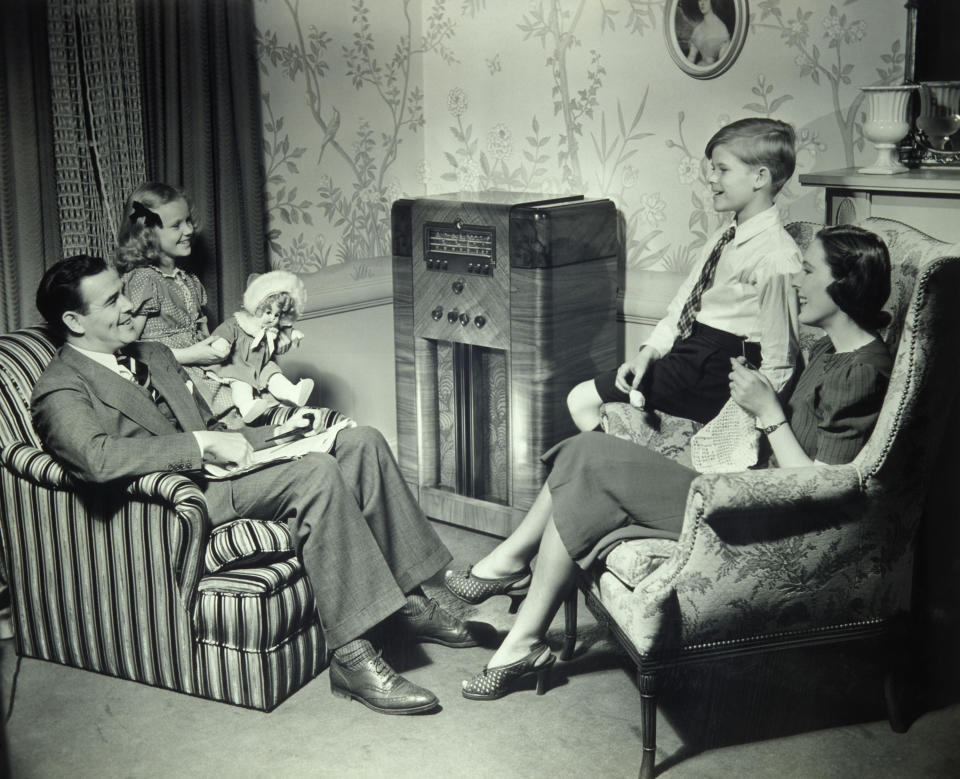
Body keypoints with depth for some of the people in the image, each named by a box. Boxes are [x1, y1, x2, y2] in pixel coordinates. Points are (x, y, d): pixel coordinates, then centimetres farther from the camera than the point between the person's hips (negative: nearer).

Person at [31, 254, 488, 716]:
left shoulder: (154, 355, 23)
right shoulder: (60, 391, -4)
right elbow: (98, 458, -25)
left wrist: (279, 432, 9)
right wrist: (203, 444, -24)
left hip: (215, 471, 9)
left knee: (361, 441, -7)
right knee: (315, 473, -30)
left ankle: (409, 602, -3)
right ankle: (351, 658, -30)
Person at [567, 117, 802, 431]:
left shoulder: (778, 257, -16)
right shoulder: (724, 236, 12)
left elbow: (777, 363, -15)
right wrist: (649, 351, 2)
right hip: (686, 351, 9)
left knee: (584, 400, -9)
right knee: (582, 399, 5)